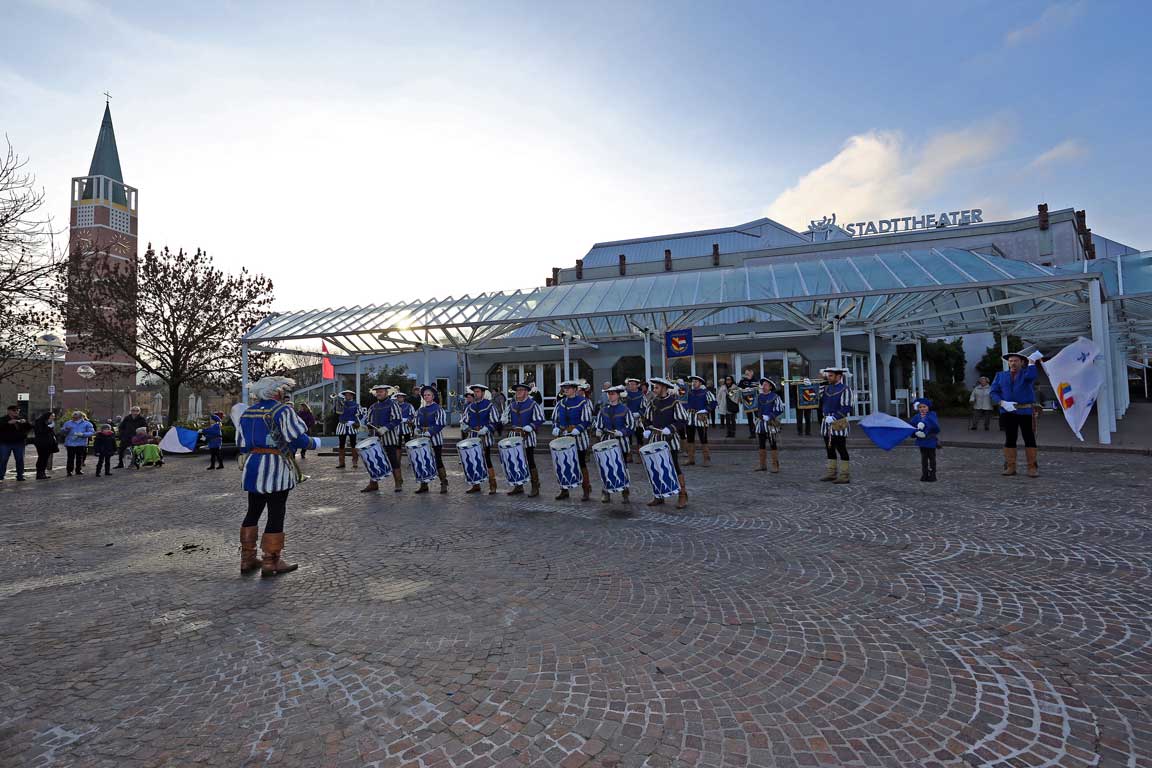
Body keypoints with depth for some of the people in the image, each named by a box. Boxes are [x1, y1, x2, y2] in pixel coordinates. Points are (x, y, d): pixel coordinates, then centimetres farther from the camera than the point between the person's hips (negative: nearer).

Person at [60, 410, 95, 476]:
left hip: (81, 444, -1)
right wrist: (66, 429, -12)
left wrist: (82, 434, -18)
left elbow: (91, 432, -3)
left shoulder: (86, 424, 3)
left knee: (79, 458, 6)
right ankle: (69, 471, 6)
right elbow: (62, 430, 11)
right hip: (70, 443, 1)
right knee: (70, 458, -1)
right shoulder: (68, 423, 10)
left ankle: (78, 470, 18)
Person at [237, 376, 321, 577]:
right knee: (276, 515, 0)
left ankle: (248, 559, 23)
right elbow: (297, 438, -17)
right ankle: (271, 562, 5)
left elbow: (243, 446, 15)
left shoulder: (248, 412, 13)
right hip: (275, 468, -7)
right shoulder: (282, 411, -10)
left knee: (253, 512, 16)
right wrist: (315, 443, -1)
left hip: (253, 468, 8)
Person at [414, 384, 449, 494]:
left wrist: (430, 432, -19)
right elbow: (418, 424, 20)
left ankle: (444, 484, 5)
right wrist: (418, 430, -1)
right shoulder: (421, 410, 12)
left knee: (438, 460, -3)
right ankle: (424, 485, 14)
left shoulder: (438, 409, -5)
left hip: (435, 438, -5)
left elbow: (441, 424, -13)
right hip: (423, 439, 5)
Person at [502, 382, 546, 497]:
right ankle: (518, 486, 20)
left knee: (530, 461, -4)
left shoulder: (533, 404, -3)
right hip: (514, 437, 5)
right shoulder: (511, 405, 12)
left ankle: (535, 487, 3)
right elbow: (505, 419, 18)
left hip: (528, 436, -5)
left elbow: (539, 419, -9)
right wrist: (513, 428, 1)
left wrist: (528, 428, -17)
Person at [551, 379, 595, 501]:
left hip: (579, 438, -5)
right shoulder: (560, 403, 10)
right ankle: (564, 490, 18)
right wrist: (556, 429, -4)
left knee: (581, 464, 1)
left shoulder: (583, 402, -6)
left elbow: (586, 421, -10)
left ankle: (586, 490, 11)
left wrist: (575, 431, -20)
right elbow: (554, 419, 15)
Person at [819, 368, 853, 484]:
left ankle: (844, 476, 1)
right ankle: (831, 473, 22)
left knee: (841, 450, -4)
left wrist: (834, 417, -23)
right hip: (826, 422, 7)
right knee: (830, 449, 13)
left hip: (839, 423, -7)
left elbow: (846, 408, -16)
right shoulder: (826, 389, 13)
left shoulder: (845, 389, -9)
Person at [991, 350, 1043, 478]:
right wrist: (1003, 403, -11)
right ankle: (1010, 467, 9)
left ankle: (1032, 467, 5)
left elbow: (1031, 376, -21)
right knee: (1010, 439, 4)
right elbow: (993, 392, 4)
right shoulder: (1001, 375, 12)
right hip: (1008, 412, 2)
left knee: (1030, 439, -1)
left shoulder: (1027, 372, 5)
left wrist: (1031, 360, -11)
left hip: (1026, 412, -2)